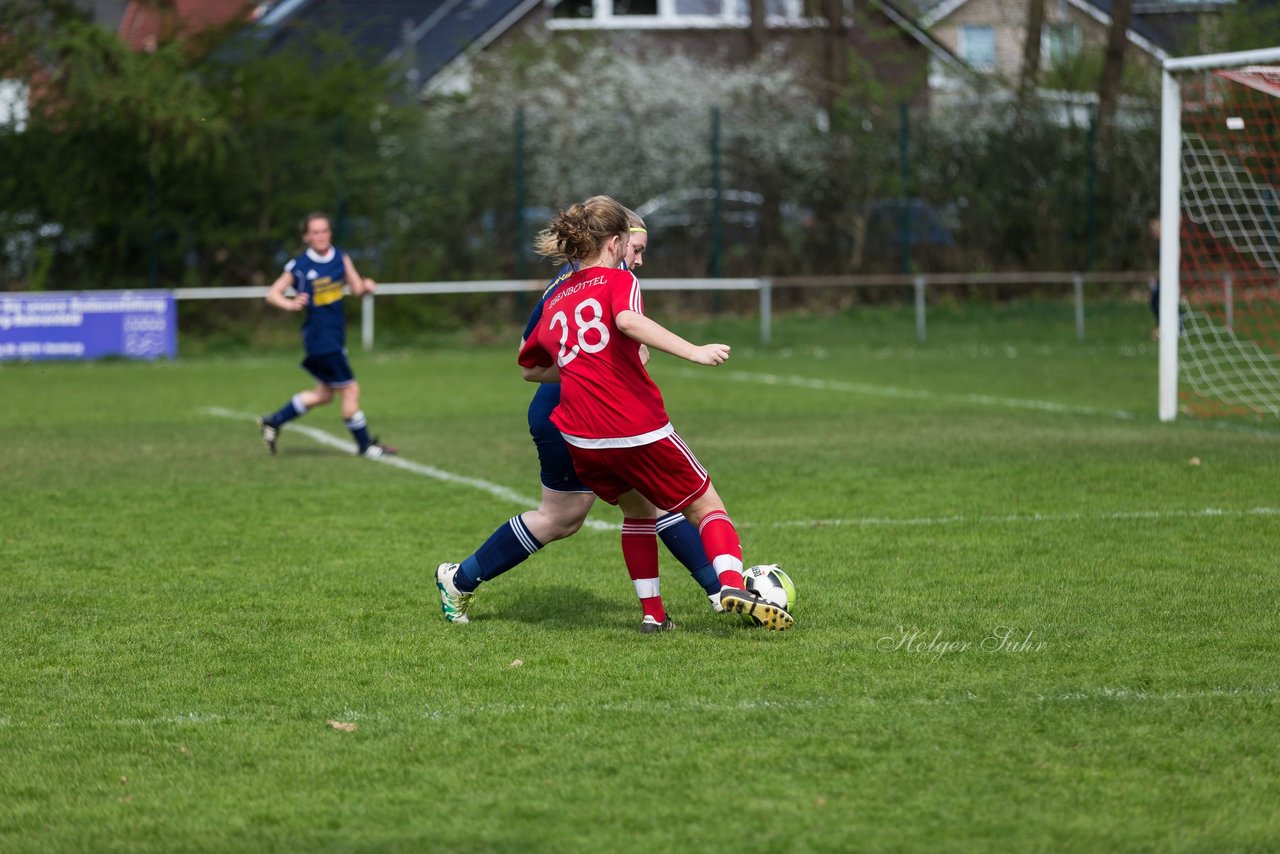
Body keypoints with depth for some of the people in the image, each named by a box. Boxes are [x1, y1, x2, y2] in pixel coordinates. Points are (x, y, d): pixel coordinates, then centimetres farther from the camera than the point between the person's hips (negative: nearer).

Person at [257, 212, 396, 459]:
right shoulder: (299, 266, -10)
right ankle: (364, 444, 8)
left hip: (336, 335, 7)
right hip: (320, 336, -7)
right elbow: (272, 294, -5)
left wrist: (365, 286, -12)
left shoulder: (340, 257, 6)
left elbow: (356, 288, 11)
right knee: (350, 389, -6)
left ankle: (272, 422, 27)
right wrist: (290, 304, -25)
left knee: (323, 394, 15)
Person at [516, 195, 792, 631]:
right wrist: (693, 351, -28)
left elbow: (529, 368, 29)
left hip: (581, 440, 5)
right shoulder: (617, 280, 0)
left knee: (637, 509, 28)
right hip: (639, 429, -5)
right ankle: (732, 584, -18)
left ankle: (653, 611, 20)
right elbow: (628, 320, -24)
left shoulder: (555, 301, 17)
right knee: (707, 507, 6)